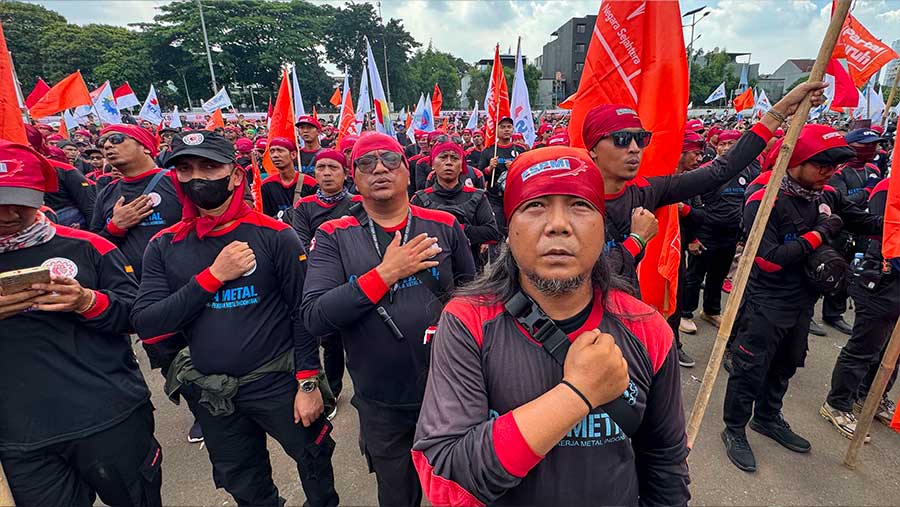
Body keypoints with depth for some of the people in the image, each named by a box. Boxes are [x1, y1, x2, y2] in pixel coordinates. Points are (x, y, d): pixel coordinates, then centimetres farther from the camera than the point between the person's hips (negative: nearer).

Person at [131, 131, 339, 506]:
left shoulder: (274, 236, -12)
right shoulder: (164, 246, -2)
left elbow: (303, 313, -11)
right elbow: (145, 324, -10)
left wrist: (308, 382, -12)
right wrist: (213, 275, -20)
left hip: (277, 382, -2)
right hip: (209, 391, 3)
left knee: (315, 461, 17)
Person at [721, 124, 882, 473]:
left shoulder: (827, 196, 3)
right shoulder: (764, 202, -20)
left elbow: (866, 223, 15)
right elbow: (768, 259, -25)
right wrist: (818, 235, -19)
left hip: (802, 301, 8)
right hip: (765, 304, -8)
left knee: (785, 366, 22)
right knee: (751, 370, 3)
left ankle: (768, 418, 43)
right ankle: (734, 430, 21)